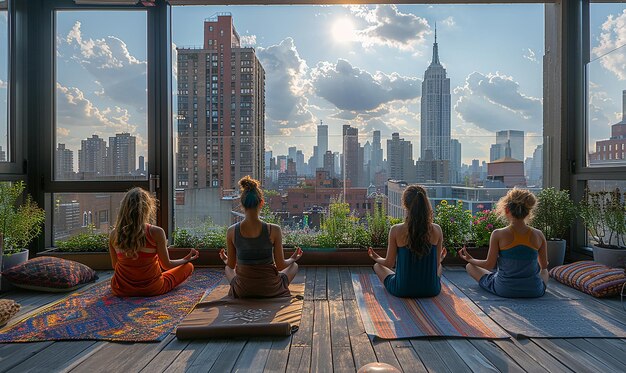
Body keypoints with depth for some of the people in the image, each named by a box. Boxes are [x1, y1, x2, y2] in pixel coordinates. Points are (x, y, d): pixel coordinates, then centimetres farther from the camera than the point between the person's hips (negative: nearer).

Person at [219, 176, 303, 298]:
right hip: (271, 291, -1)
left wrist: (225, 260, 24)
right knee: (294, 265, 30)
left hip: (242, 292, 2)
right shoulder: (274, 230, -20)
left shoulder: (232, 231, -13)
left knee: (227, 268, 35)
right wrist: (293, 259, 12)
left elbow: (231, 265, 0)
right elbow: (281, 266, -10)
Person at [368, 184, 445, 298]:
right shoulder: (436, 230, -11)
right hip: (431, 290, 4)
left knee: (378, 266, 27)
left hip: (403, 290, -3)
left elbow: (389, 263, -5)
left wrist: (376, 258, 18)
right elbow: (437, 263, 1)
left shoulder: (396, 230, -16)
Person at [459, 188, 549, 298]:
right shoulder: (538, 235, -8)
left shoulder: (498, 235, -16)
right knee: (544, 271, 39)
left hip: (504, 289, -4)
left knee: (470, 266, 17)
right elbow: (544, 266, 4)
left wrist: (470, 259, 9)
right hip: (534, 291, 5)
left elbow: (489, 265, -9)